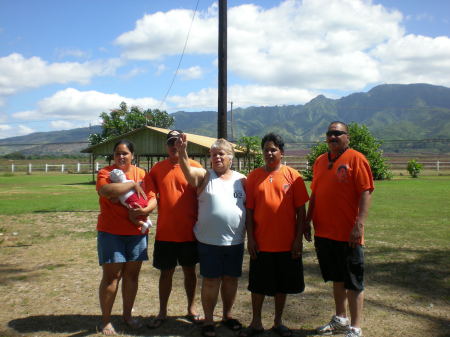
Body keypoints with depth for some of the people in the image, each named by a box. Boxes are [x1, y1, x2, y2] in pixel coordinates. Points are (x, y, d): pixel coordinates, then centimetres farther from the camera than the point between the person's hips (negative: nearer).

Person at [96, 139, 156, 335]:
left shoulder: (141, 173, 7)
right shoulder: (105, 173, -4)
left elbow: (153, 199, 3)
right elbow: (105, 190, -26)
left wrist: (145, 210, -18)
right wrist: (133, 184, -20)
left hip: (136, 232, 4)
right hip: (111, 232, -3)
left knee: (132, 274, 11)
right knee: (111, 275, -1)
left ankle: (127, 314, 27)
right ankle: (105, 320, 13)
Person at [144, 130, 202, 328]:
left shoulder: (195, 167, -4)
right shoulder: (157, 169, 3)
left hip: (189, 232, -1)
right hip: (165, 232, 1)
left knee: (189, 271, 13)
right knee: (166, 272, 11)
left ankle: (191, 309, 29)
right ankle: (162, 313, 25)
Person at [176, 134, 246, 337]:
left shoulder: (241, 180, 6)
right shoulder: (205, 177, -1)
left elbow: (249, 207, 10)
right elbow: (188, 171, -21)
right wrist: (182, 151, -38)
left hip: (235, 241, 3)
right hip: (209, 241, -3)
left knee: (231, 278, 14)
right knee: (210, 280, 4)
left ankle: (227, 315, 32)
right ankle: (208, 320, 19)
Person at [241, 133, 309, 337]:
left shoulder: (292, 176, -2)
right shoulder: (254, 176, 1)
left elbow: (301, 210, -2)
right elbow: (249, 210, 2)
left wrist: (298, 238, -5)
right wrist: (250, 238, -3)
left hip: (286, 243, 0)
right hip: (261, 243, 1)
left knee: (282, 285, 12)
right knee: (258, 285, 10)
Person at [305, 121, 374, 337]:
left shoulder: (356, 159, -7)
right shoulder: (320, 161, 12)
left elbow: (365, 193, -14)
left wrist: (360, 224, -21)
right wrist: (308, 221, 14)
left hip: (348, 234, -6)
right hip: (323, 232, 6)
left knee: (353, 283, 3)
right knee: (337, 279, 19)